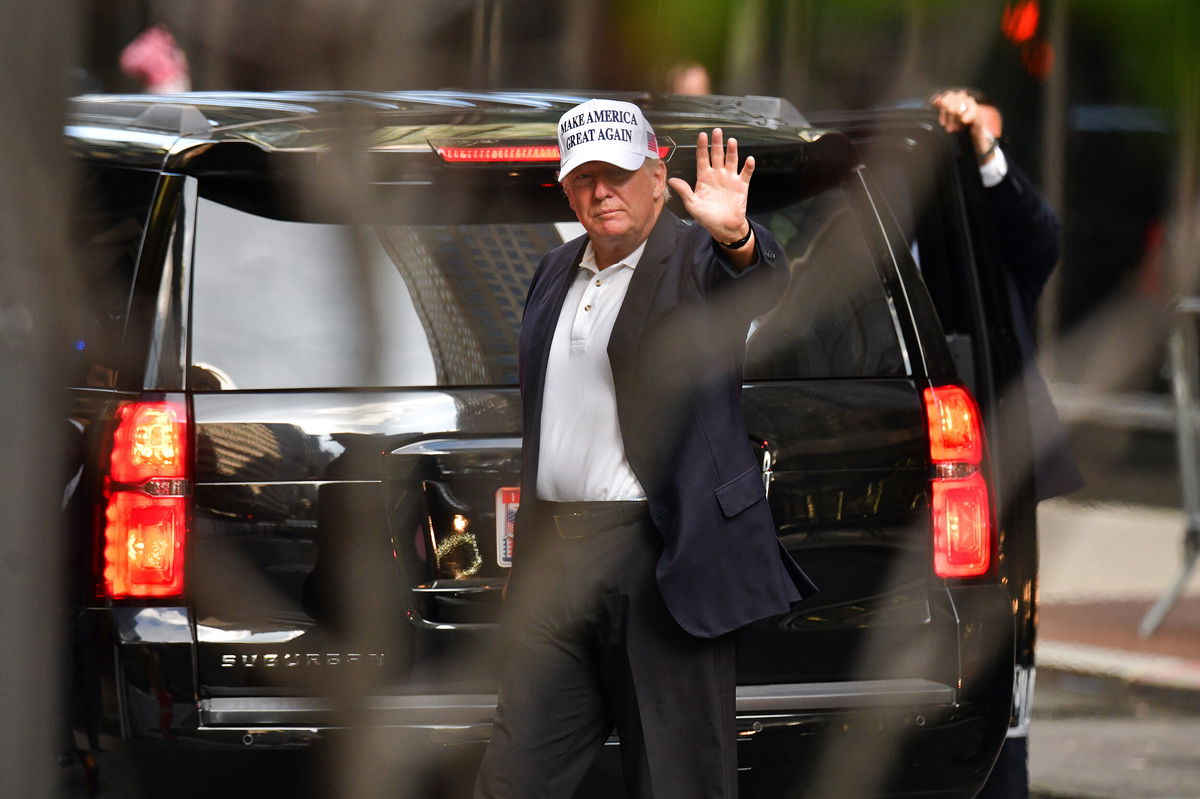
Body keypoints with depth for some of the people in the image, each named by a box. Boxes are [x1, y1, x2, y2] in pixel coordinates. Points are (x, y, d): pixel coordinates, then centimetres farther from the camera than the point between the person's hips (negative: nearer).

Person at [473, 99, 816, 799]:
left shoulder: (696, 262, -4)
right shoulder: (556, 275, 17)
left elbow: (758, 284, -27)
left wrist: (736, 236, -50)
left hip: (661, 555, -6)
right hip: (557, 555, 7)